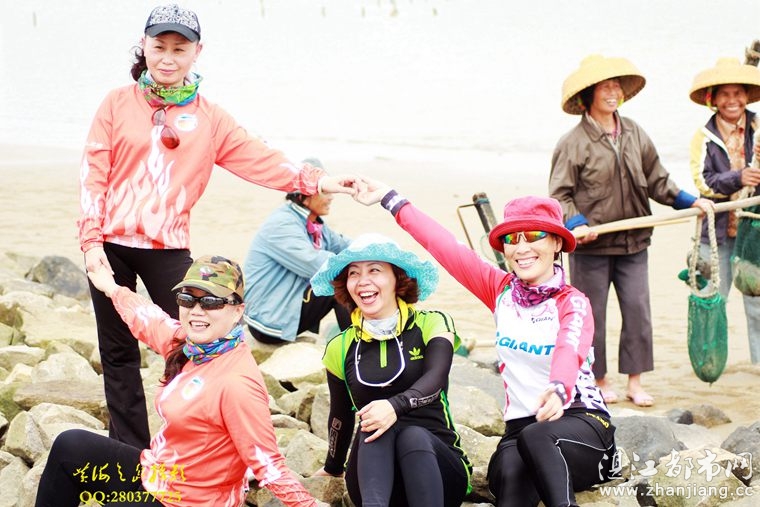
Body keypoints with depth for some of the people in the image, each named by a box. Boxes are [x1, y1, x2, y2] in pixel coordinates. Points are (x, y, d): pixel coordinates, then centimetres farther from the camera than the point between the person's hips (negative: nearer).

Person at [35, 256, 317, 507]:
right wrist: (112, 289, 35)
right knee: (70, 446, 13)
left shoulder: (237, 383, -29)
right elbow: (149, 320, 18)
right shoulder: (191, 343, -3)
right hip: (156, 474, 9)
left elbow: (267, 464, -27)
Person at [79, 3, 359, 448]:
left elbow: (259, 159, -1)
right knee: (118, 352, 7)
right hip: (111, 246, 0)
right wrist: (92, 240, -6)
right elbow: (94, 173, 1)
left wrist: (315, 181, -14)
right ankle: (130, 450, 16)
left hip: (168, 248, 0)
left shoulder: (209, 118, 7)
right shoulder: (119, 104, 4)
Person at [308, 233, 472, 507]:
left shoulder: (432, 324, 3)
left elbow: (434, 379, -16)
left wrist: (396, 405, -36)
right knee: (376, 425, -31)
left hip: (438, 464, -1)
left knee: (413, 435, -35)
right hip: (373, 481, 2)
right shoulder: (341, 349, 11)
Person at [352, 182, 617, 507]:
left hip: (581, 422, -3)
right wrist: (389, 198, 7)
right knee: (510, 478, -34)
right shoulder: (501, 290, 8)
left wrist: (558, 390, -52)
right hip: (521, 428, 3)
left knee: (536, 435, -39)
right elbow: (444, 245, 7)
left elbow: (570, 350, -29)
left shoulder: (572, 303, -7)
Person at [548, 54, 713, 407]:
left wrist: (689, 201, 10)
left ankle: (634, 382, 12)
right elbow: (559, 195, -8)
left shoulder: (634, 133, 7)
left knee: (638, 311, 2)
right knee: (592, 314, 5)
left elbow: (656, 180, 16)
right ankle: (600, 380, 21)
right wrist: (576, 224, -23)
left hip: (633, 242, 4)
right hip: (591, 245, -4)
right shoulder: (574, 142, -8)